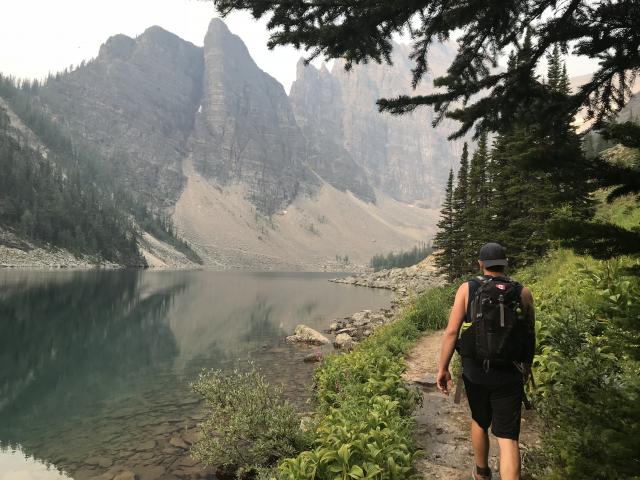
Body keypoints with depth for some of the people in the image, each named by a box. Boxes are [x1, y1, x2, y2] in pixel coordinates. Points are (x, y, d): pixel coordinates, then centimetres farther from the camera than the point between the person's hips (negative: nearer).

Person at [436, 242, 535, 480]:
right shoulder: (523, 293, -3)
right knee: (508, 438, 5)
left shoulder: (467, 289, -7)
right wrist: (527, 366, 24)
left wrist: (443, 368, -1)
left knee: (480, 422, 24)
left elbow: (452, 331, -10)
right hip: (509, 375, 0)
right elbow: (530, 336, 8)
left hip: (475, 372, 1)